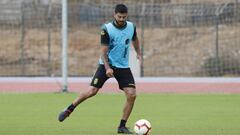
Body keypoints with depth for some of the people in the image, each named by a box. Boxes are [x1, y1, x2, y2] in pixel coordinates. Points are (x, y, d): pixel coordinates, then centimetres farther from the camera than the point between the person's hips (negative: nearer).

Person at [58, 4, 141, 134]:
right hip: (107, 64, -3)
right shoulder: (107, 29, -15)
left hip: (123, 66, 4)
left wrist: (138, 53, 14)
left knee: (132, 95, -11)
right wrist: (107, 68, -28)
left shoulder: (131, 27, -1)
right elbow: (103, 51, -16)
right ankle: (69, 110, 8)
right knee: (92, 91, -14)